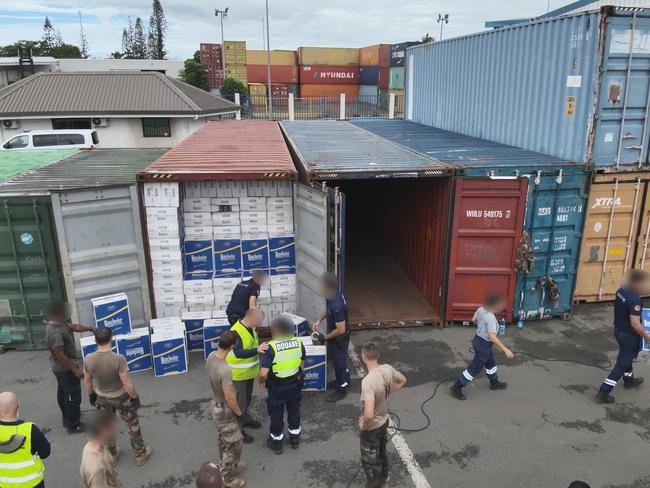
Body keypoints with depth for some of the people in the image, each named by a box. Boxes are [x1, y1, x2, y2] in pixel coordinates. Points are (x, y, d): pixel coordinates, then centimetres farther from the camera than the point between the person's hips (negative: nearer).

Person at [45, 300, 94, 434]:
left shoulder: (59, 323, -4)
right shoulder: (55, 333, -33)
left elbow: (74, 326, 13)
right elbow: (60, 356, -29)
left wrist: (91, 329, 13)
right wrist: (75, 370, -25)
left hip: (60, 367, 10)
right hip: (65, 368, -10)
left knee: (63, 392, 24)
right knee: (74, 396, 3)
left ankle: (67, 419, 42)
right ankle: (73, 425, 16)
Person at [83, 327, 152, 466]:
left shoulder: (88, 359, -21)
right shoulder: (118, 359, -34)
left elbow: (87, 380, -3)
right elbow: (127, 383, -26)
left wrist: (91, 394, 15)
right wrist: (135, 397, -9)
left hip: (102, 398, 3)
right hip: (121, 397, -3)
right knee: (132, 425, 19)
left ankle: (112, 455, 46)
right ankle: (140, 455, 35)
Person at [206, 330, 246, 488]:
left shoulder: (211, 356, -11)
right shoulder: (225, 370, -38)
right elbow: (230, 399, -28)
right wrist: (239, 412, -10)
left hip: (216, 405, 9)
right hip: (225, 411, -8)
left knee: (223, 440, 27)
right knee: (234, 444, 12)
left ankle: (229, 466, 48)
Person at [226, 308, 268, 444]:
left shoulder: (251, 328, -1)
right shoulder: (236, 332, -29)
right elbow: (238, 352, -37)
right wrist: (257, 350, -47)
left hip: (249, 371, 9)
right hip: (239, 374, -9)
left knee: (247, 397, 26)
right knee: (240, 402, 1)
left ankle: (245, 419, 46)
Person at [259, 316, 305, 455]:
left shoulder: (271, 347, -26)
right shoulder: (298, 342, -12)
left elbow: (263, 373, -27)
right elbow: (302, 364, 3)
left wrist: (262, 382, -6)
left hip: (277, 387, -4)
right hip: (295, 384, 4)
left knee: (276, 414, 17)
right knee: (294, 411, 24)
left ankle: (276, 442, 35)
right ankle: (295, 438, 41)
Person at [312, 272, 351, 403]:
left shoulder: (337, 306, -38)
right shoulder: (333, 295, -10)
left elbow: (341, 330, -31)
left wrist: (325, 337, -18)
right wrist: (319, 320, 1)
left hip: (339, 339, -9)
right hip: (335, 337, 9)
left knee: (339, 362, 10)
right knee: (337, 360, 27)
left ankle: (341, 389, 31)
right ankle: (344, 380, 48)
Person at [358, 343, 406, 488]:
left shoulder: (368, 381, -37)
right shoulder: (387, 369, -15)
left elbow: (368, 414, -41)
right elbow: (402, 380, 8)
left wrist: (363, 426, -20)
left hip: (372, 427, -7)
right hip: (384, 421, 8)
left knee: (370, 461, 16)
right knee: (382, 453, 31)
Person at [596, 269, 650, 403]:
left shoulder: (622, 290, -5)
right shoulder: (635, 300, -31)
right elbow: (635, 324, -28)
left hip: (619, 330, 9)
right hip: (629, 335, -9)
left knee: (626, 357, 30)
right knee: (622, 364, 2)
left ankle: (629, 380, 54)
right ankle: (603, 393, 4)